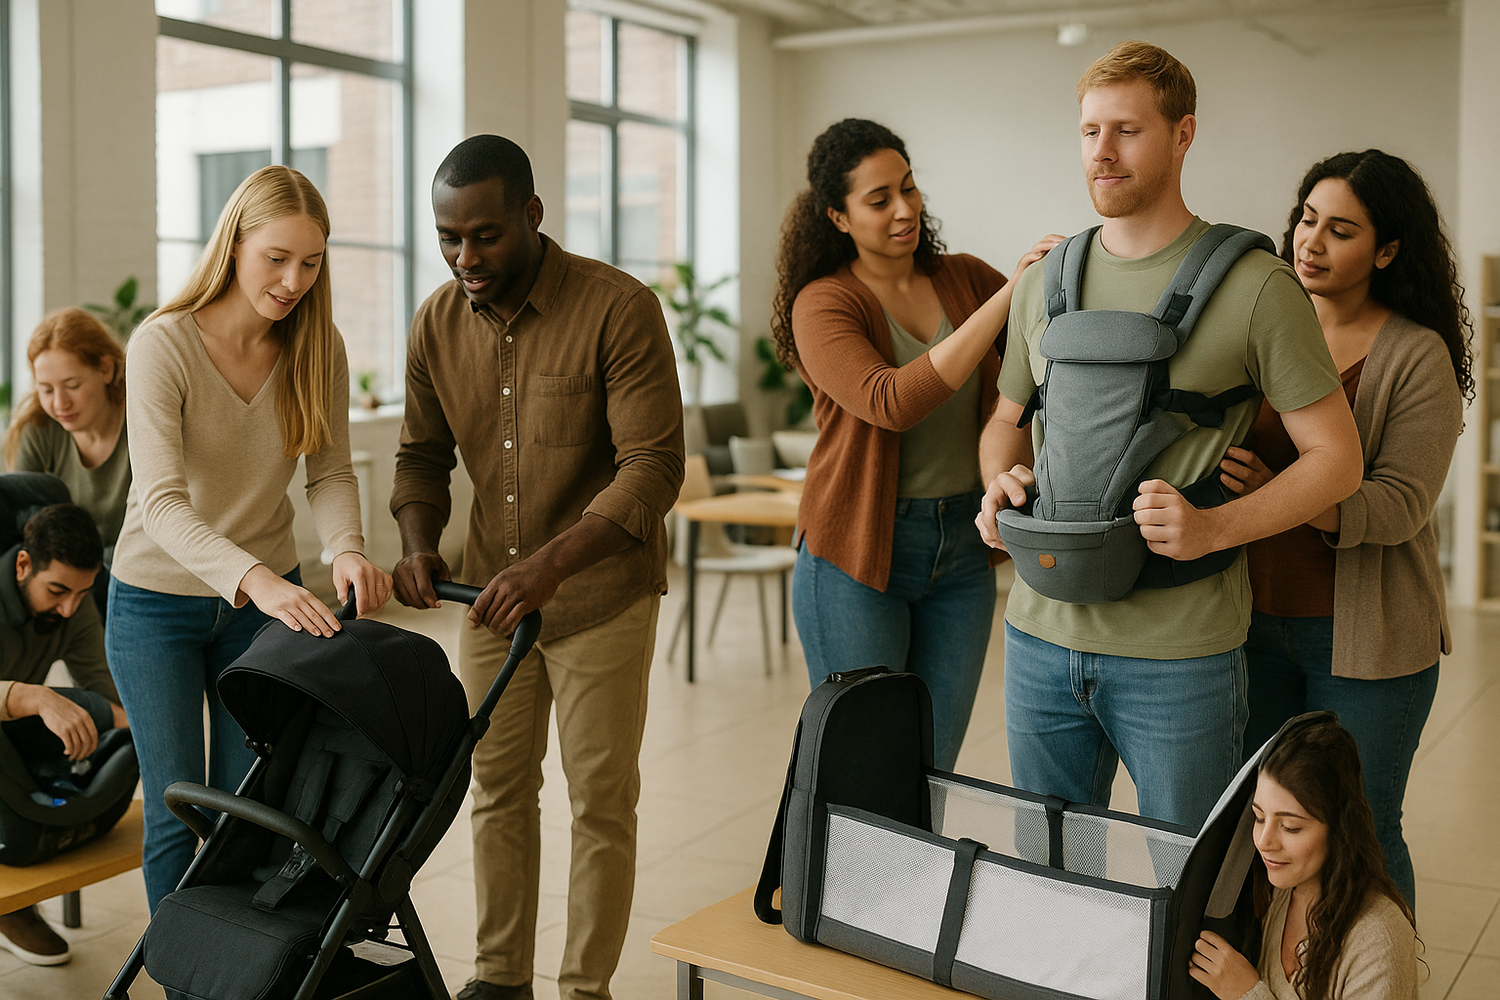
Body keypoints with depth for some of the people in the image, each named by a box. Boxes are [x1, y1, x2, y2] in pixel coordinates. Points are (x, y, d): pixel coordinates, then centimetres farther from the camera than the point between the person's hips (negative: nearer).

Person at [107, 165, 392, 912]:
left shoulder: (316, 347, -9)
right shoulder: (163, 345, -23)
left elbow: (330, 472, -4)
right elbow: (161, 504, -31)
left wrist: (346, 548, -26)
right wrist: (255, 580, -47)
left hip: (266, 598, 3)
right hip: (158, 601, -3)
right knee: (175, 811, 4)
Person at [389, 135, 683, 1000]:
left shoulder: (619, 309, -19)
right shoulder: (438, 323, -1)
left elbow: (654, 467, -23)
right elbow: (422, 453, 10)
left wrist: (552, 563, -34)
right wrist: (419, 543, -10)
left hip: (601, 595, -5)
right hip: (492, 593, 5)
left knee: (601, 800, 4)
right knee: (498, 785, 14)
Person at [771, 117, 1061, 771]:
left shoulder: (965, 279, 6)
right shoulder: (822, 304, -8)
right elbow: (892, 403, -25)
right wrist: (1008, 296, -27)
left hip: (962, 549, 4)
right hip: (858, 554, -4)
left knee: (935, 770, 10)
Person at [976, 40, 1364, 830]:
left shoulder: (1252, 284, -6)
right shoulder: (1043, 282, 9)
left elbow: (1336, 456, -5)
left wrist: (1212, 528, -20)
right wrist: (1000, 482, -2)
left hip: (1179, 653, -4)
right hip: (1042, 631, 4)